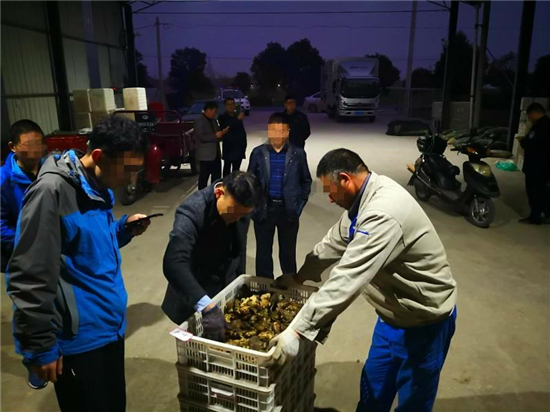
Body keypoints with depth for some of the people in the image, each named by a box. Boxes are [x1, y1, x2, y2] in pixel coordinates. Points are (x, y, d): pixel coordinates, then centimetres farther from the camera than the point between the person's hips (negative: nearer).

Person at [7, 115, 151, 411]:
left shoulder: (99, 187, 5)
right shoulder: (52, 191, -22)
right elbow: (29, 279, -21)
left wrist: (124, 229, -2)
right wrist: (41, 347, -15)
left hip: (110, 326, 8)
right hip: (79, 338, -8)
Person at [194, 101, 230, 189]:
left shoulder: (213, 121, 17)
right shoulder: (199, 122, -9)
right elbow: (201, 137, -20)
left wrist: (222, 133, 1)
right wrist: (215, 136, -17)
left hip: (216, 154, 8)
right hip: (205, 155, -8)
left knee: (217, 177, 12)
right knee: (204, 177, -1)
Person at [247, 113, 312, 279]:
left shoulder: (298, 153, -3)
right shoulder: (258, 153, -1)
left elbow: (306, 181, 6)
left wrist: (299, 205, 0)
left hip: (288, 210, 0)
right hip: (264, 209, 1)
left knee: (288, 252, 13)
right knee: (263, 252, 11)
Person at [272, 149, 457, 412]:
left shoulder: (383, 214, -34)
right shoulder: (367, 195, -2)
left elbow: (346, 281, -37)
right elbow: (335, 242, 10)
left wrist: (298, 330, -33)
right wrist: (299, 276, 17)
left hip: (423, 320, -9)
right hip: (395, 312, 9)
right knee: (373, 388, 22)